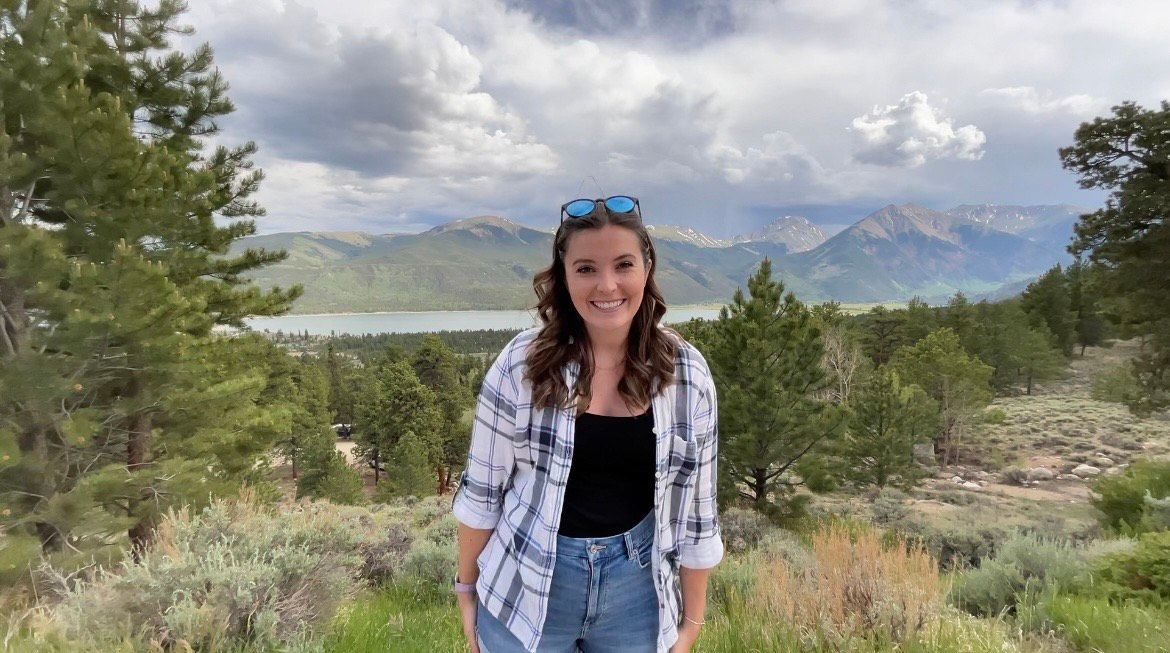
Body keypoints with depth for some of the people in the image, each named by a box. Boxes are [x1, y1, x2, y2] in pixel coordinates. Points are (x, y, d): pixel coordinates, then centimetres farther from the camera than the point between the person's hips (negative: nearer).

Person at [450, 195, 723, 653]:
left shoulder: (687, 374, -9)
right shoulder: (521, 364, -14)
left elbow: (695, 504, 0)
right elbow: (482, 488, -4)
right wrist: (467, 589, 3)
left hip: (637, 585, 2)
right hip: (526, 586, -1)